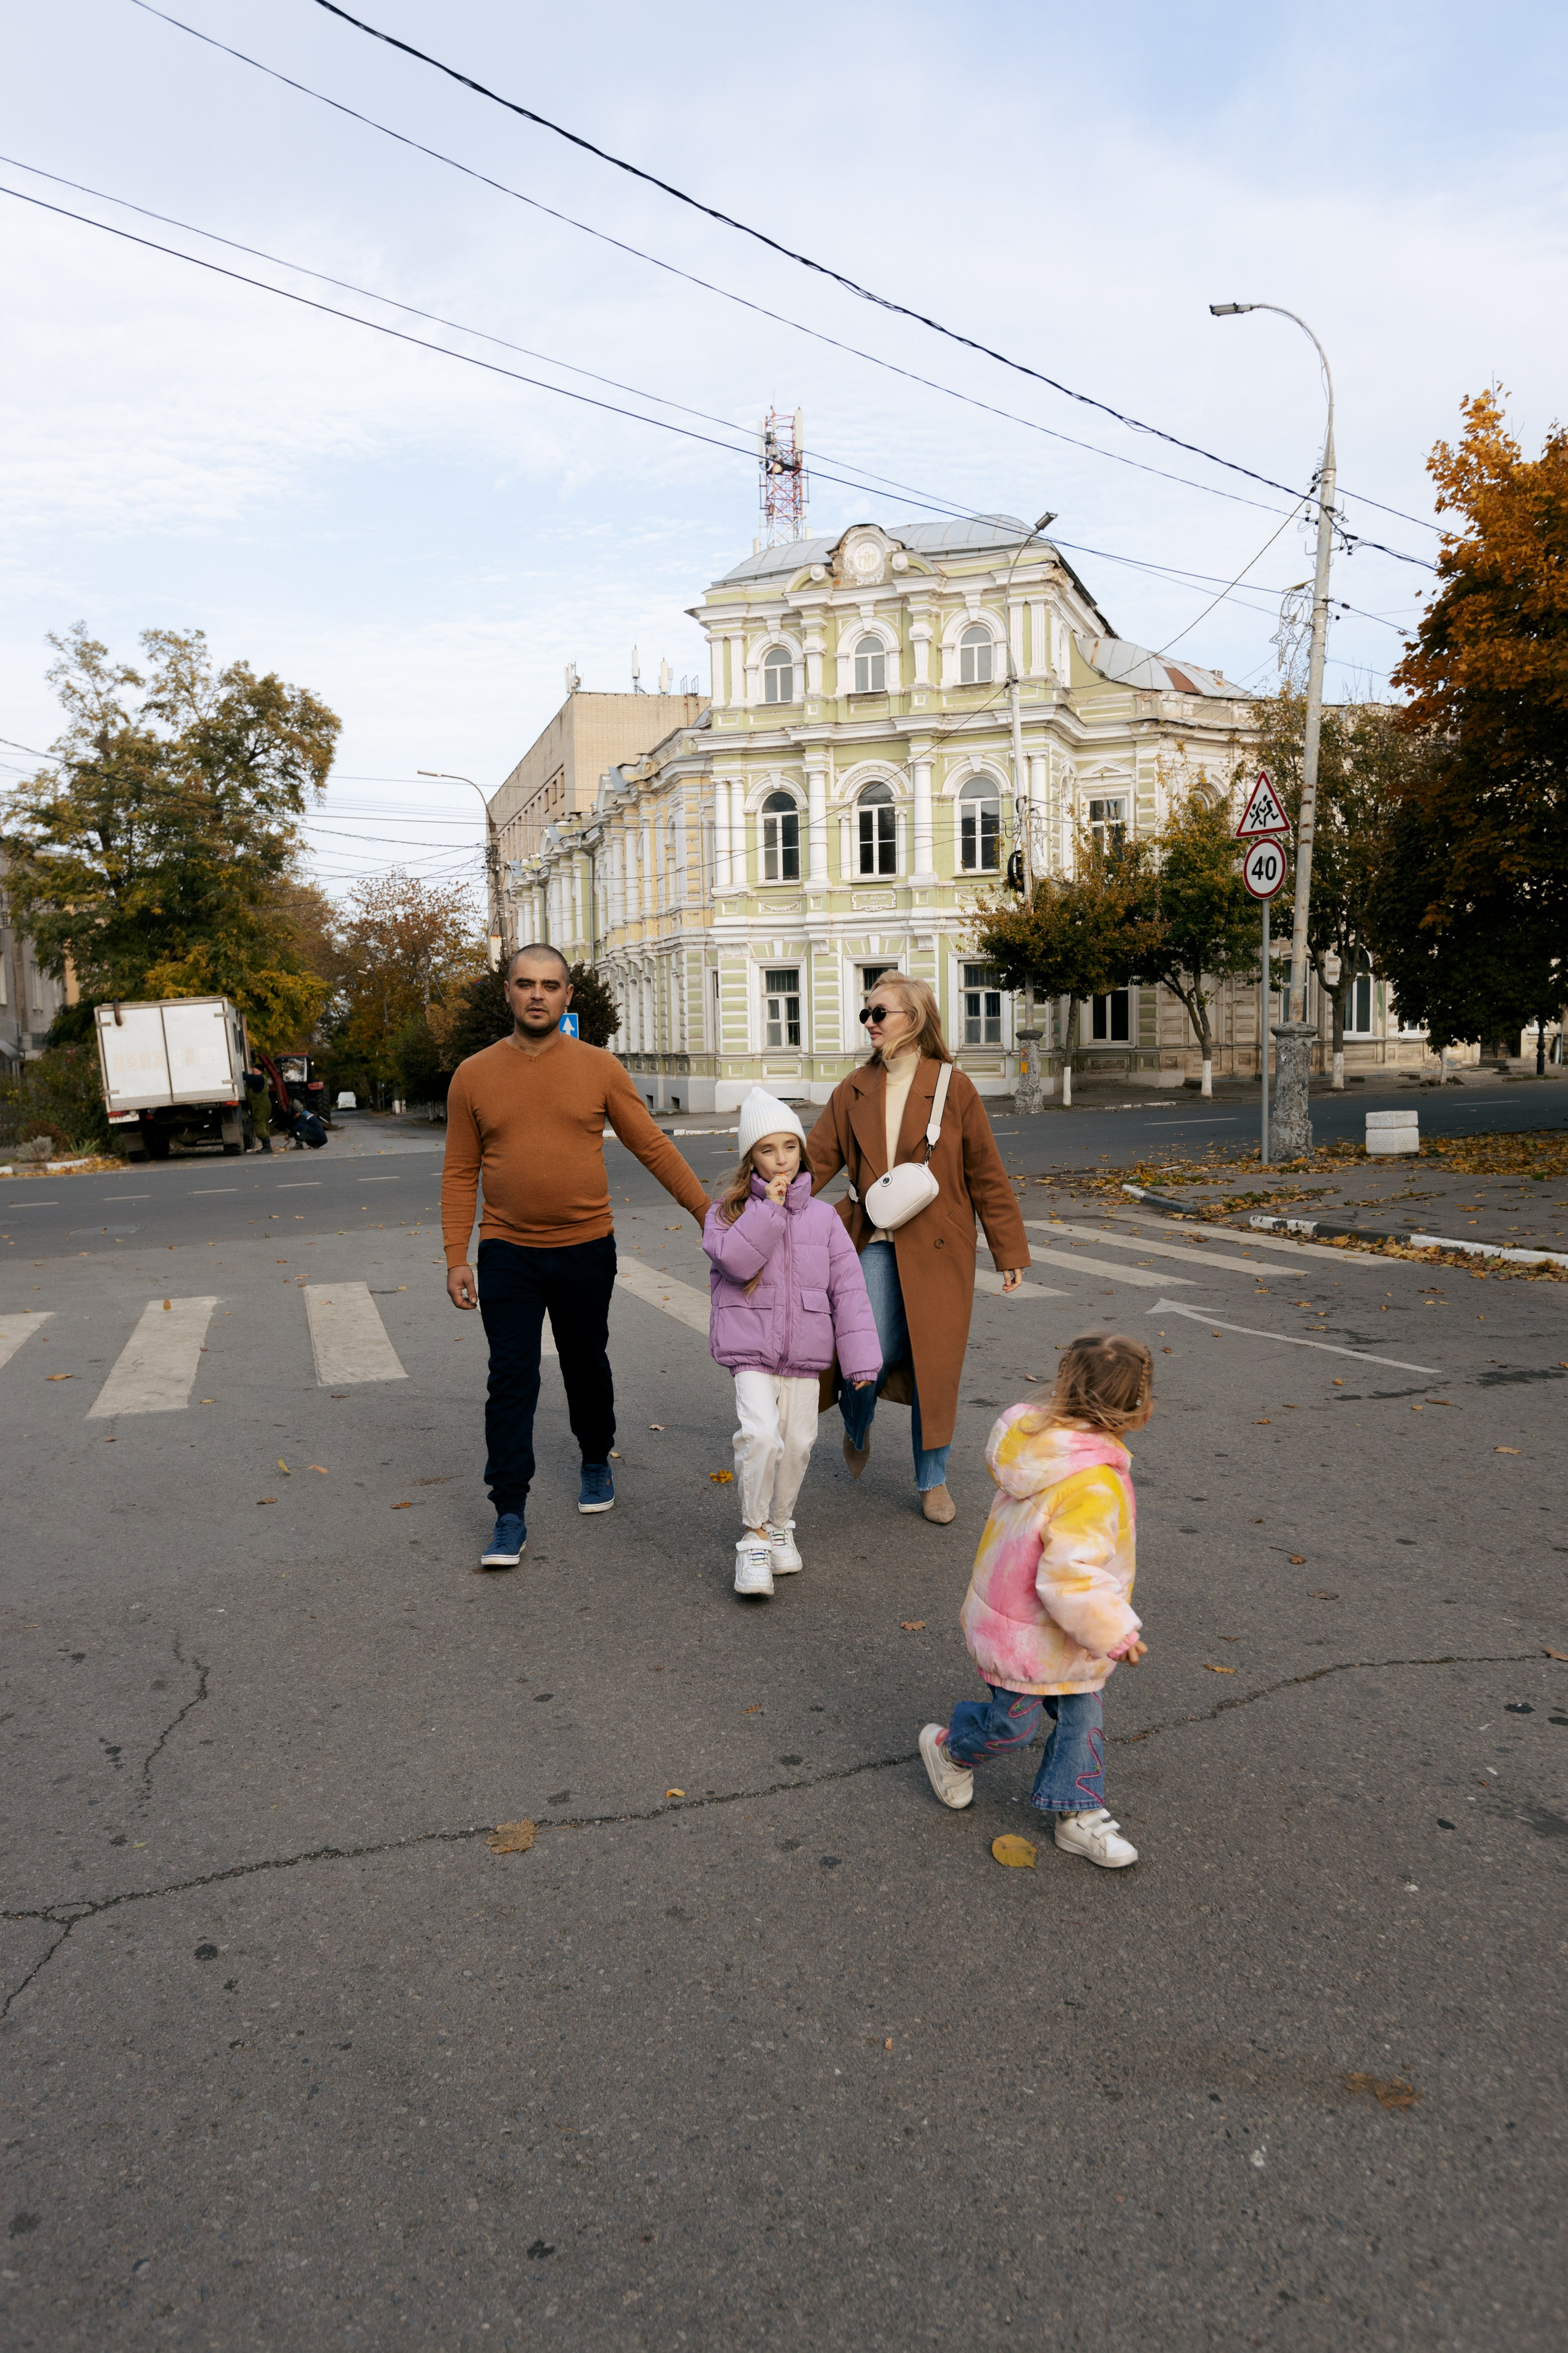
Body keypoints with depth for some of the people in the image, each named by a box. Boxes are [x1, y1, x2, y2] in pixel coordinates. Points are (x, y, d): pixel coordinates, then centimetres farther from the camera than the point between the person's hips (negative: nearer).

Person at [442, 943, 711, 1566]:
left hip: (586, 1250, 1)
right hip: (507, 1253, 0)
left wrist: (707, 1211, 0)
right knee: (511, 1381, -3)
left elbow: (653, 1146, 2)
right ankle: (510, 1516, 4)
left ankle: (596, 1463, 41)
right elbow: (460, 1172, 3)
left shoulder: (599, 1069, -2)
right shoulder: (474, 1076, 0)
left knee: (586, 1367, 16)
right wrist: (456, 1257, -1)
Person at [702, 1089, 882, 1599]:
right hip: (751, 1349, -3)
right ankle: (754, 1536, -2)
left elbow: (848, 1288, 3)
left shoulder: (823, 1218, 5)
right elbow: (736, 1261, -20)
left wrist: (860, 1358, -2)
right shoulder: (729, 1211, 0)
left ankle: (780, 1526, 34)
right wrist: (770, 1207, -18)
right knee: (761, 1434, -20)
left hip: (804, 1353, 3)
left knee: (798, 1442, 9)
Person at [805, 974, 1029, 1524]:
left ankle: (933, 1481, 24)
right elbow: (817, 1159, 5)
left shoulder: (954, 1088, -3)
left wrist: (1010, 1252, 2)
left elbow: (987, 1175, 1)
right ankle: (857, 1427, 28)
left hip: (937, 1250, -1)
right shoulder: (854, 1091, 5)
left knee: (934, 1365, 4)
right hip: (873, 1245, 1)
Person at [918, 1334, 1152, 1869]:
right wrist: (1116, 1633, -22)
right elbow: (1071, 1577, -37)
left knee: (1082, 1714, 18)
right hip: (1029, 1637, -8)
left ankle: (1076, 1812, 33)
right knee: (1013, 1723, 17)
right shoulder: (1093, 1487, -37)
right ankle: (950, 1747, 44)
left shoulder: (1038, 1437, -10)